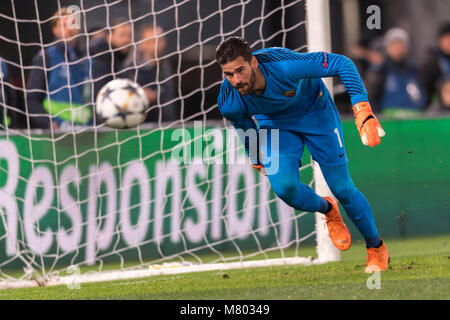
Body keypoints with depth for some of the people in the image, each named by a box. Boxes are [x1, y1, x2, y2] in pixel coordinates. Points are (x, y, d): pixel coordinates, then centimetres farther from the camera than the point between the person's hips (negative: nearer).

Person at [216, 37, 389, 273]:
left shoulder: (283, 66, -41)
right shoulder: (228, 103, -29)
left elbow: (341, 63, -32)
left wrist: (362, 110, -39)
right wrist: (255, 158, 13)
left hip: (316, 113, -2)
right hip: (274, 124, 2)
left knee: (343, 189, -2)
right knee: (284, 187, -21)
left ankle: (376, 248, 23)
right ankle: (327, 210, 15)